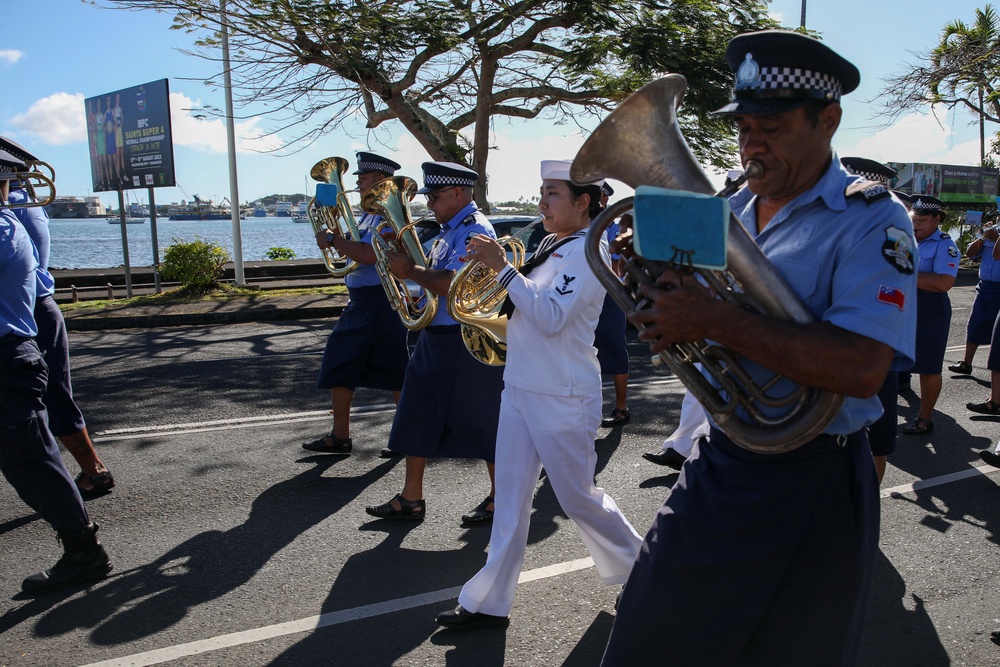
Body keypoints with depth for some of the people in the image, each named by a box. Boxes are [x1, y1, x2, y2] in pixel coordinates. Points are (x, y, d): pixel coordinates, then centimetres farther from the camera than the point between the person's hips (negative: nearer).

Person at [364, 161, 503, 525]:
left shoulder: (474, 229, -16)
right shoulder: (449, 230, 14)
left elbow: (452, 285, -26)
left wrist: (410, 270, -15)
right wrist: (407, 256, 4)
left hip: (466, 340, -10)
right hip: (436, 336, 10)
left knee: (480, 420, 1)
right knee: (418, 416, 11)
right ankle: (411, 498, 21)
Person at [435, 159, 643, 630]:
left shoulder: (588, 251, -14)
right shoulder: (550, 244, 12)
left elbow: (550, 317, -25)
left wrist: (502, 267, -23)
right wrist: (501, 282, 4)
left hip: (563, 397, -8)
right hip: (520, 387, 8)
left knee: (577, 497, 7)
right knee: (510, 498, 9)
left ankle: (639, 567, 32)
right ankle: (490, 603, 17)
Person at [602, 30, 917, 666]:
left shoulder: (870, 220, -14)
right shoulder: (730, 211, 5)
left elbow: (863, 368, -29)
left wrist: (714, 320, -31)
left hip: (812, 488, -5)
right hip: (719, 466, 6)